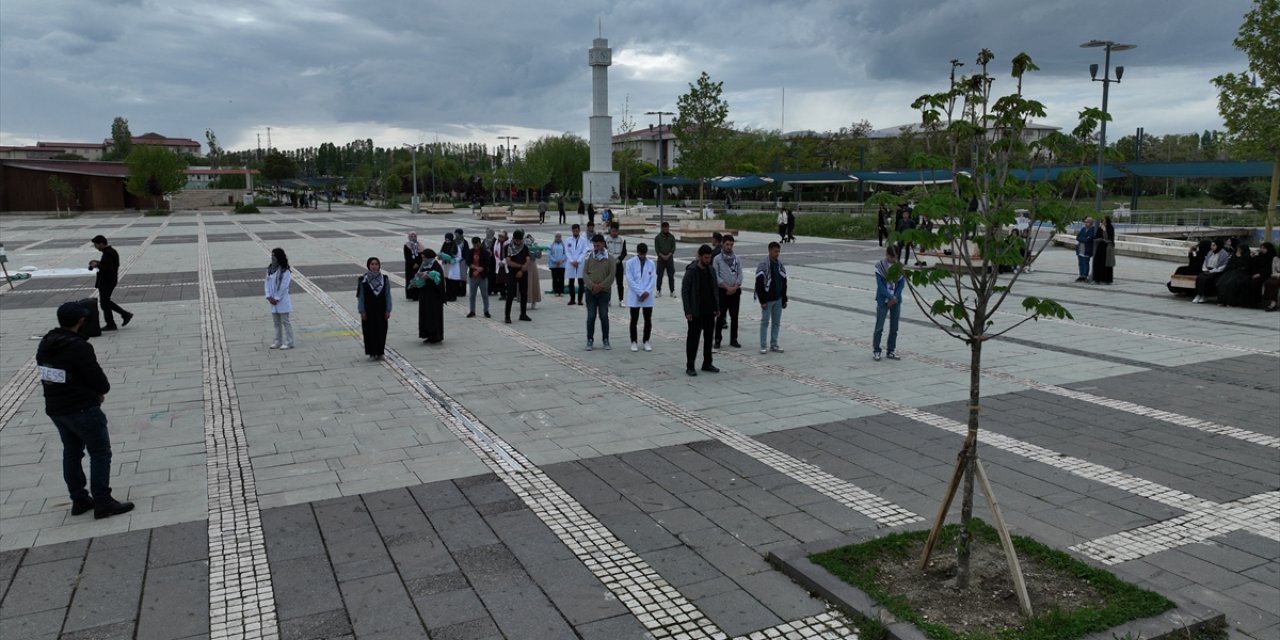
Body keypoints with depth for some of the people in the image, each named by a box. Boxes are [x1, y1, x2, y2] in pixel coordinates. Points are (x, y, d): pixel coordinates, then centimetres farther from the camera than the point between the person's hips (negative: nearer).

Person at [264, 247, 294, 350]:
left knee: (285, 321, -1)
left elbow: (283, 287, -16)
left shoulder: (285, 271, -14)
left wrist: (277, 298, -14)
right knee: (276, 322, 14)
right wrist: (269, 296, -6)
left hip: (282, 300, -7)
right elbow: (267, 282, 5)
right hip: (273, 300, 7)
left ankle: (289, 342, 5)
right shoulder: (270, 269, 7)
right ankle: (278, 341, 23)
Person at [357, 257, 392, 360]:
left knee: (381, 331, 5)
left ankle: (380, 352, 16)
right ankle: (372, 353, 13)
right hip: (368, 310, -1)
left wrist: (388, 310, -3)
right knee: (369, 331, 3)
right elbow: (360, 296, -3)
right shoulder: (363, 280, -6)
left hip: (381, 310, 1)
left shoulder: (384, 279, -1)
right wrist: (362, 311, -7)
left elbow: (388, 295, 1)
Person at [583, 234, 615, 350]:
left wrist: (600, 286, -14)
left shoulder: (609, 258, -1)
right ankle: (590, 340, 9)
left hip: (604, 292, -1)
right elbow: (584, 273, 0)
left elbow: (612, 275, -7)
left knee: (604, 316, 1)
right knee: (591, 316, 2)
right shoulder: (589, 257, 5)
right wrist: (592, 285, -14)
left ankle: (606, 340, 11)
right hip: (590, 292, 2)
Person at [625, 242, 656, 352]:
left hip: (648, 297, 2)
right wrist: (640, 292, -15)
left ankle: (646, 341, 17)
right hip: (635, 297, -2)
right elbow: (630, 280, -10)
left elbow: (653, 279, 1)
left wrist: (647, 292, -13)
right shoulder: (630, 263, -4)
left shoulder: (651, 263, 5)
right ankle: (634, 342, 14)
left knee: (648, 320, 5)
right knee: (634, 320, 4)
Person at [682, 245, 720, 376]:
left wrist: (717, 308, 8)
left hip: (709, 311, 6)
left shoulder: (711, 270, 7)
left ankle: (707, 364, 22)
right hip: (696, 312, -6)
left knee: (708, 337, 11)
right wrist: (688, 311, -16)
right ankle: (690, 366, 7)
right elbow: (684, 291, -12)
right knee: (693, 338, 0)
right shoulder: (691, 271, -12)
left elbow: (715, 290, 14)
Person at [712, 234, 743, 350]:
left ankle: (733, 339, 16)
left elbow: (740, 274, 4)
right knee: (720, 316, -2)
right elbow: (716, 276, -7)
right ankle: (717, 340, 5)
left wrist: (735, 287, -11)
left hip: (735, 291, 3)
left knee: (734, 316, 7)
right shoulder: (717, 259, -2)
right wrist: (727, 287, -13)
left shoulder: (737, 259, 8)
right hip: (722, 291, -3)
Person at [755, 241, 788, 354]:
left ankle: (774, 344, 18)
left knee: (777, 322, 9)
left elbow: (784, 283, 14)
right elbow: (759, 285, -13)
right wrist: (762, 301, -16)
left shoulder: (781, 265, 8)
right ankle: (763, 346, 6)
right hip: (767, 300, -6)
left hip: (778, 299, 6)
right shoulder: (763, 265, -11)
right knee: (765, 322, 0)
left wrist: (784, 299, 10)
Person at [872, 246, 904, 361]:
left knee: (894, 327, 8)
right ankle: (876, 351, 8)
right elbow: (880, 284, -11)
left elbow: (902, 282, 2)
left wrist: (895, 297, -10)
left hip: (896, 300, 4)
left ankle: (891, 351, 17)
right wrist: (890, 297, -16)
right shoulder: (879, 265, -8)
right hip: (883, 300, -4)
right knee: (879, 327, -1)